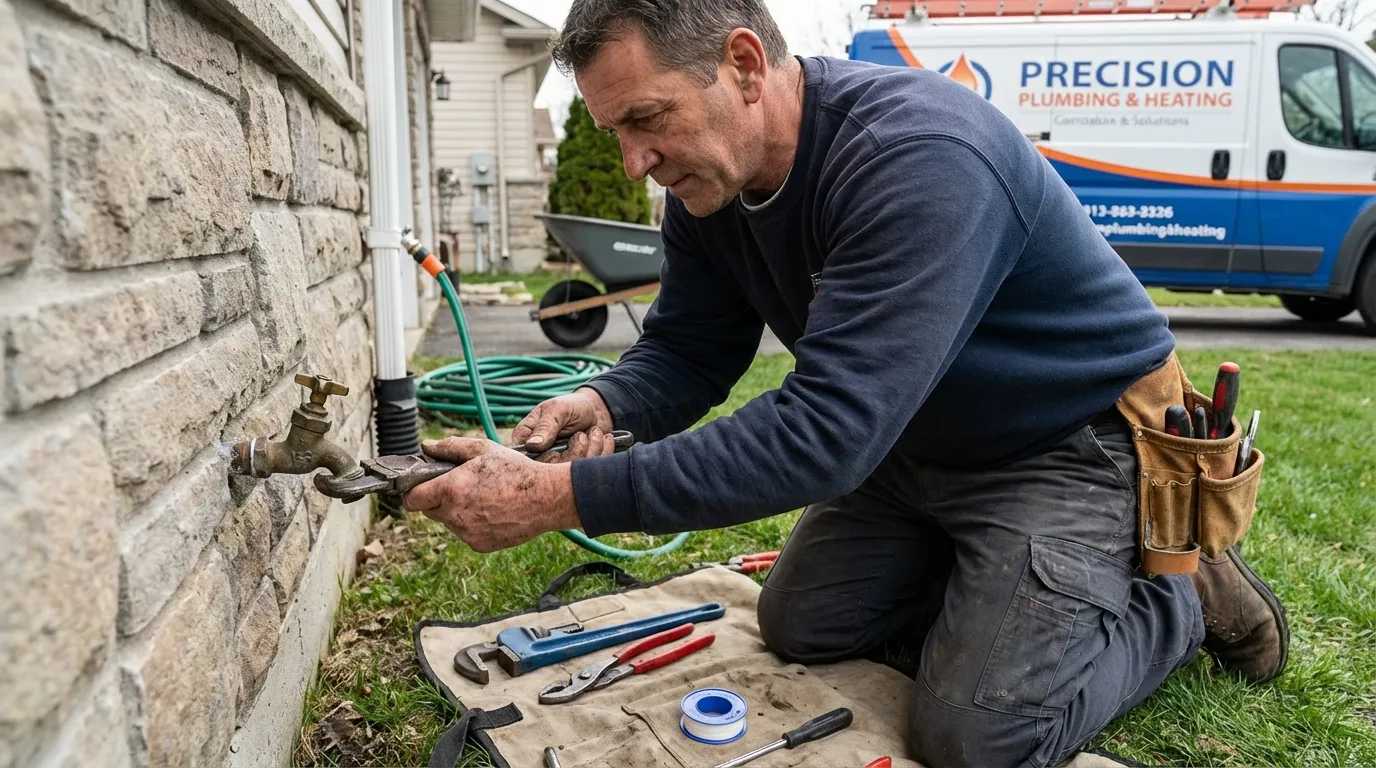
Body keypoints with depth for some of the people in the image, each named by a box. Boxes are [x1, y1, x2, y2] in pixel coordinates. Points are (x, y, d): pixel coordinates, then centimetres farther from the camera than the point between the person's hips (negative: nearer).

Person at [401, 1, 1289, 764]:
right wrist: (605, 404, -26)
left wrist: (561, 497, -41)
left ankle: (1182, 594, 13)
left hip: (1074, 444, -7)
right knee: (801, 627, 11)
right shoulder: (711, 179, -9)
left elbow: (825, 430, -41)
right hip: (914, 439, 8)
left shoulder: (918, 156, -35)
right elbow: (685, 350, -3)